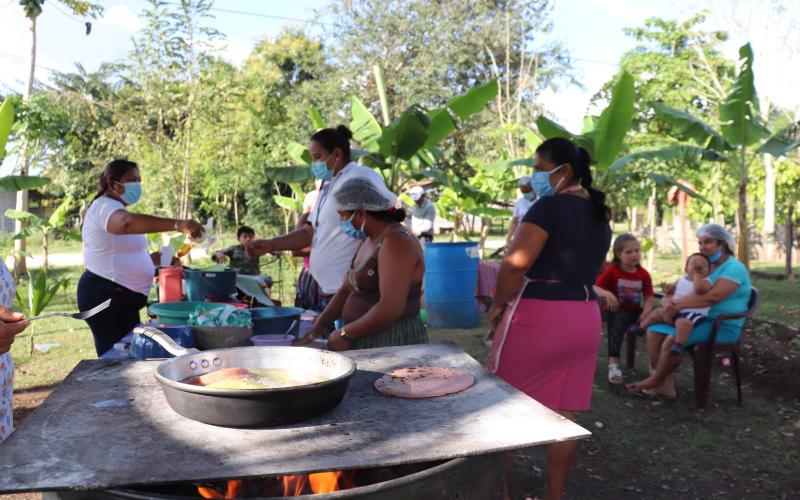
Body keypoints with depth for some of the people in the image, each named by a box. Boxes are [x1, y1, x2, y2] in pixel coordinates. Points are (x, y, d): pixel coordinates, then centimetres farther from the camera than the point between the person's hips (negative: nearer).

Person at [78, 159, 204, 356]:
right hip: (106, 295, -10)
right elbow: (127, 222, -37)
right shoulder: (105, 206, -12)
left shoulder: (114, 208, 21)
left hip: (120, 295, 10)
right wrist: (177, 224, -46)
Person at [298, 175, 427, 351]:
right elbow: (347, 290, 17)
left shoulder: (396, 242, -15)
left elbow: (390, 309, -23)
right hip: (366, 343, 8)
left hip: (392, 344, -8)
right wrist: (320, 325, 5)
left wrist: (345, 334, -15)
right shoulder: (368, 241, 13)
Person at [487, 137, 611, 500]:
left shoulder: (551, 204, -13)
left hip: (538, 315, -8)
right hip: (584, 316, 8)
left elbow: (516, 263, -23)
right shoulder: (599, 214, 14)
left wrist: (499, 304, -10)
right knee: (562, 411, 12)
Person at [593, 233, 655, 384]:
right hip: (617, 311, -3)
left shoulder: (643, 274, 2)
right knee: (621, 319, -37)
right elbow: (594, 288, -14)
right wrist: (607, 294, -34)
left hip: (636, 311, 4)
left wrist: (645, 314, -20)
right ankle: (613, 363, -41)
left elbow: (650, 297, -2)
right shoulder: (612, 271, -6)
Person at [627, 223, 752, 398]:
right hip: (699, 319, 9)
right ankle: (666, 385, -12)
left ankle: (655, 381, -7)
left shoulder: (734, 268, -12)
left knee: (673, 339, -30)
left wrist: (680, 303, -28)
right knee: (654, 331, -10)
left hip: (721, 326, -9)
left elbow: (714, 296, -27)